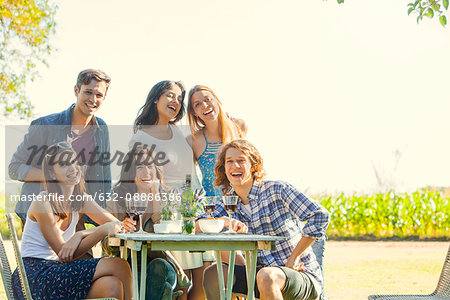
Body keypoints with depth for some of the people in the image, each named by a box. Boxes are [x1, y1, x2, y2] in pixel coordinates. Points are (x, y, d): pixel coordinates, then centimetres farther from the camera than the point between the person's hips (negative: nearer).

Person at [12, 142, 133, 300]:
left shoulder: (81, 200, 9)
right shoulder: (43, 202, -12)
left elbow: (118, 225, 0)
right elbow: (64, 255, -14)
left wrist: (80, 235, -17)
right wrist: (103, 230, -24)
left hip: (56, 270, 6)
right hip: (34, 277, -6)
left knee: (111, 286, -24)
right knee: (118, 266, -19)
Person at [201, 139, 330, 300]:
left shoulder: (276, 190, -10)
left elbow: (320, 216, -18)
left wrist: (294, 257, -16)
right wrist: (225, 221, -23)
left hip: (302, 276, -6)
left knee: (266, 276, -37)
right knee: (213, 273, -13)